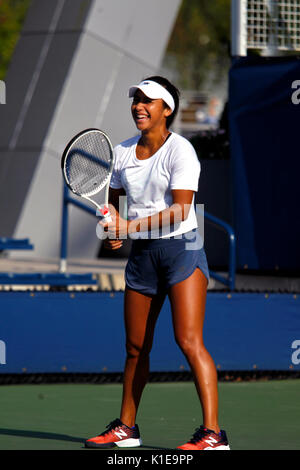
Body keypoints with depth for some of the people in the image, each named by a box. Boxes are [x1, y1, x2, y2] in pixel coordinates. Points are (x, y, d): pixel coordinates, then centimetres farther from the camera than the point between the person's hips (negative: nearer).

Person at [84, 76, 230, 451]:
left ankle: (213, 433, -19)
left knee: (189, 341, -16)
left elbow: (180, 210, -17)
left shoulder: (180, 150, -10)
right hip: (141, 253, 6)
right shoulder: (122, 153, 9)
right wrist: (114, 228, 1)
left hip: (181, 248, -6)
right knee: (136, 348, 11)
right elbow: (114, 200, 22)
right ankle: (126, 427, 25)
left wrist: (132, 226, -23)